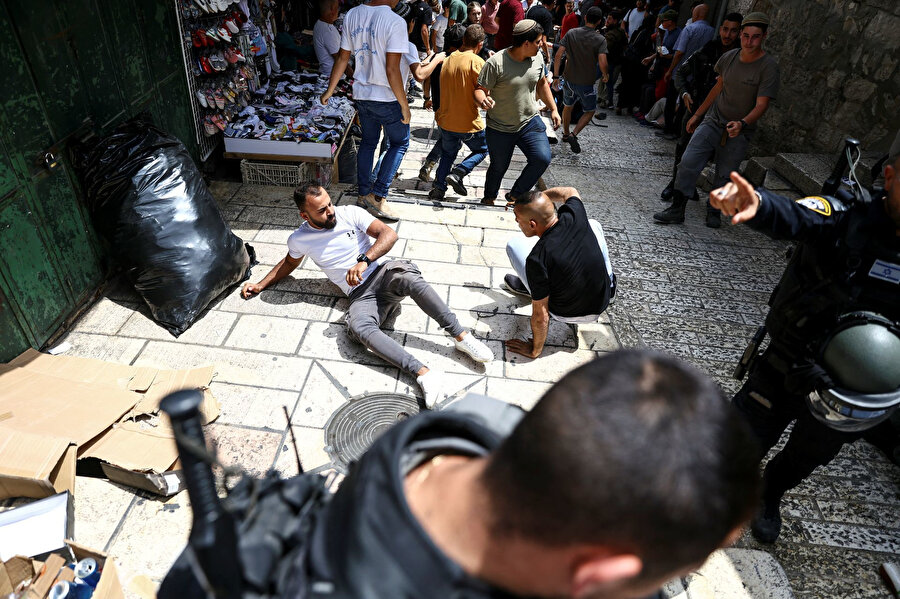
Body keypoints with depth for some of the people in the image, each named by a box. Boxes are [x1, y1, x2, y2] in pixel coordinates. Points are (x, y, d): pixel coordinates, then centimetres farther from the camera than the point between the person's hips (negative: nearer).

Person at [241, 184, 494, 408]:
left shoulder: (350, 213, 2)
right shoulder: (299, 240, 9)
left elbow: (389, 233, -9)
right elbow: (289, 262, 32)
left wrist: (364, 260, -24)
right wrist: (261, 284, 24)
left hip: (383, 272, 0)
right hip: (360, 294, 1)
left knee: (410, 278, -37)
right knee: (359, 328, -34)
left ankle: (461, 336, -34)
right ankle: (423, 373, -46)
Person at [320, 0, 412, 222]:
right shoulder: (395, 22, -19)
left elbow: (342, 58, 7)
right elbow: (392, 71, -23)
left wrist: (329, 91, 17)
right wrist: (404, 104, -13)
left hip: (361, 94, 6)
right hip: (387, 97, -6)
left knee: (368, 141, 21)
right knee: (400, 143, 12)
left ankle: (364, 195, 25)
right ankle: (378, 197, 4)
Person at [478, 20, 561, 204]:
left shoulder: (537, 57, -1)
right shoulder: (496, 63, -19)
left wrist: (553, 109, 12)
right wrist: (484, 101, -40)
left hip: (530, 122, 4)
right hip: (500, 128, -4)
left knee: (542, 159, -16)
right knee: (499, 167, 12)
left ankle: (515, 195, 6)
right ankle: (489, 198, 44)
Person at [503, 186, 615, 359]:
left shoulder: (537, 259, -32)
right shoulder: (575, 217, -19)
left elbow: (541, 317, -23)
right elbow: (571, 192, 9)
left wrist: (535, 350, -7)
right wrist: (538, 196, 9)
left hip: (567, 314, -4)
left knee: (514, 245, -4)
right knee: (593, 224, 23)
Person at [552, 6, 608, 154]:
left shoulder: (571, 33, -3)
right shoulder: (600, 39, -11)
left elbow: (558, 56, -8)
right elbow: (602, 63, -21)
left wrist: (556, 76, 0)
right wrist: (605, 75, -1)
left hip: (569, 80, 3)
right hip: (587, 83, -3)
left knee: (567, 107, 27)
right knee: (589, 111, 16)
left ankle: (565, 134, 42)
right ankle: (574, 134, -5)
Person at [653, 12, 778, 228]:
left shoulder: (768, 67, -11)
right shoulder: (729, 58, 2)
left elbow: (761, 105, -16)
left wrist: (742, 123, -35)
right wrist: (697, 115, 19)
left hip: (739, 132, -2)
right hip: (713, 121, 3)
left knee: (724, 175, -1)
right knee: (689, 161, -14)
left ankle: (713, 210, 21)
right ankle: (677, 209, -7)